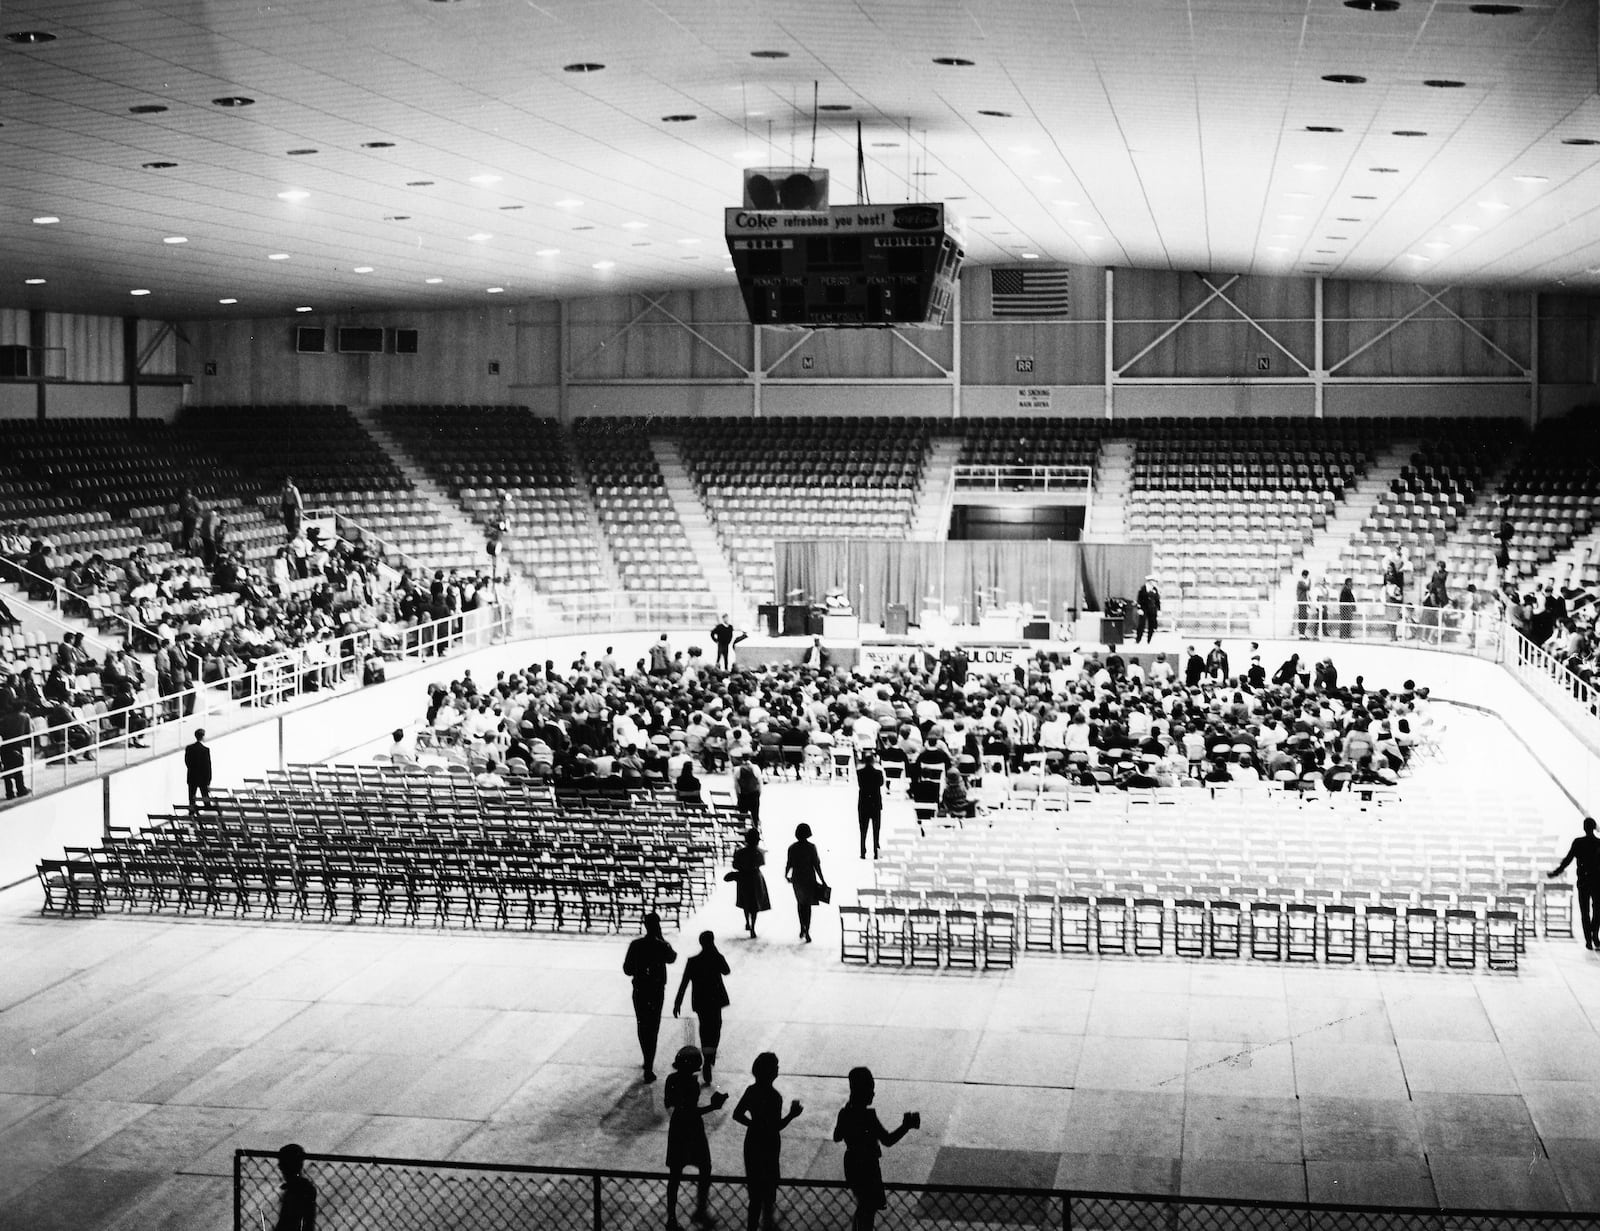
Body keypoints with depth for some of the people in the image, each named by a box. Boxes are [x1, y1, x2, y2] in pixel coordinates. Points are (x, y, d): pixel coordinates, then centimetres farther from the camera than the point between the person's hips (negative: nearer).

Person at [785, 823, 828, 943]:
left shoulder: (792, 847, -7)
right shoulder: (811, 847, -12)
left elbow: (789, 864, -3)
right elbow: (816, 865, -12)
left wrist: (786, 875, 17)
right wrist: (822, 880, -5)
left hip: (797, 878, 2)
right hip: (809, 879, -2)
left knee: (800, 902, 21)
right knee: (808, 904, 5)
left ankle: (802, 928, 19)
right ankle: (807, 932, -2)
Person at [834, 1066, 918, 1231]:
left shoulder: (845, 1112, -2)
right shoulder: (868, 1115, -26)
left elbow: (837, 1137, 11)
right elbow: (887, 1140, -24)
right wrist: (907, 1126, -14)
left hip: (852, 1166, 8)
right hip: (867, 1167, -8)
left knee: (862, 1207, 24)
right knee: (868, 1211, 5)